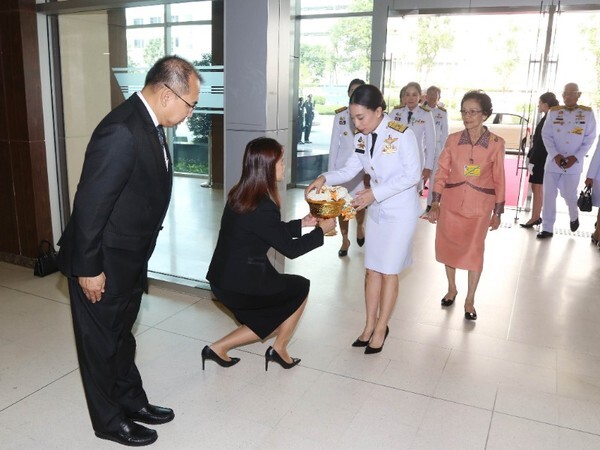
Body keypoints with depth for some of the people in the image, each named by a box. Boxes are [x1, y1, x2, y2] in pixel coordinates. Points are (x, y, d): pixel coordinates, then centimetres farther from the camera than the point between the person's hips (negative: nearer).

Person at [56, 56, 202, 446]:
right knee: (101, 342, 12)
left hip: (130, 258, 9)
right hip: (103, 262, -9)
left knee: (121, 335, 23)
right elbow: (89, 204, -25)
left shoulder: (149, 124, 2)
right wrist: (89, 269, -19)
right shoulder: (121, 132, -27)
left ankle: (132, 401, 41)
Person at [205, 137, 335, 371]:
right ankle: (279, 349, 25)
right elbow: (290, 249, -13)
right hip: (240, 285, -8)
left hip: (224, 279, 8)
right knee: (301, 287, 14)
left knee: (274, 320, 22)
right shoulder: (262, 207, -24)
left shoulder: (240, 194, 3)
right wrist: (320, 230, 1)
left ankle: (219, 347, 17)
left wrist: (301, 223, 17)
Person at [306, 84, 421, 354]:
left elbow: (413, 175, -18)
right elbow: (350, 169, 0)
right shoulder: (362, 137, -1)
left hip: (401, 212, -6)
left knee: (388, 271, 3)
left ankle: (380, 328, 20)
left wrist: (375, 193, -23)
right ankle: (370, 324, 25)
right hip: (376, 210, 6)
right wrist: (325, 178, -19)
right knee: (372, 269, 11)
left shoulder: (401, 135, -21)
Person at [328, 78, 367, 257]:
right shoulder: (340, 115, 2)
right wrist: (330, 170, 2)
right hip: (343, 164, 1)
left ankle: (360, 227, 34)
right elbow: (334, 143, 4)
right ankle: (345, 240, 21)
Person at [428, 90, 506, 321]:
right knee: (448, 245, 12)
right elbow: (442, 172, 1)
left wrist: (498, 212, 1)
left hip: (479, 206, -2)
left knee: (474, 250, 6)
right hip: (451, 202, 2)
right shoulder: (453, 139, -3)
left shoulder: (496, 143, -7)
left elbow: (498, 179, -2)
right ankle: (451, 289, 35)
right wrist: (435, 202, -3)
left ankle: (470, 300, 22)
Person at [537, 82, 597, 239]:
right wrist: (555, 155, -15)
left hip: (574, 163, -1)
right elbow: (546, 135, -1)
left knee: (569, 195, 5)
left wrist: (576, 157, -13)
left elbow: (589, 138, 0)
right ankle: (547, 229, 10)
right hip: (553, 161, 1)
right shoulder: (553, 112, 3)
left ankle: (574, 217, 38)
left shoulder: (587, 113, 0)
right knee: (549, 195, 1)